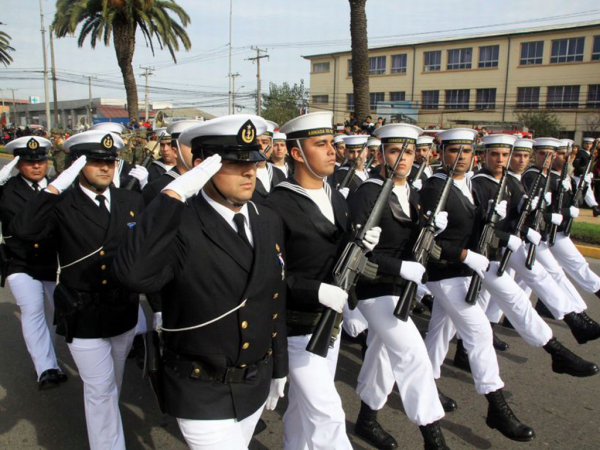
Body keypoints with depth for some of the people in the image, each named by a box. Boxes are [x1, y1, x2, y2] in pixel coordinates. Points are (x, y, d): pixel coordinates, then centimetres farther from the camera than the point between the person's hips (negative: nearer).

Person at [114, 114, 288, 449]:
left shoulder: (269, 222, -1)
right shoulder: (179, 225, -20)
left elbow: (276, 303, 6)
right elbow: (134, 274, -41)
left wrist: (279, 369, 12)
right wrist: (174, 194, -37)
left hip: (255, 387, 6)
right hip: (203, 397, -6)